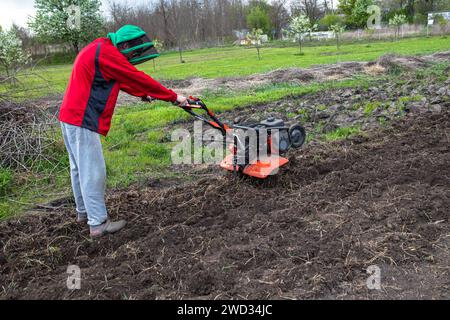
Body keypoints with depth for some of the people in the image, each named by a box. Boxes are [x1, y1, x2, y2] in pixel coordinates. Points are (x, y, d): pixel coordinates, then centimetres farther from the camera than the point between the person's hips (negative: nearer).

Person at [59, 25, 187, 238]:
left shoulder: (99, 49, 16)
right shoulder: (107, 53, -16)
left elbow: (122, 80, 23)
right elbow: (137, 78, -16)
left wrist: (143, 94, 21)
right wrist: (173, 97, -10)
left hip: (71, 117, 11)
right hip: (82, 120, -11)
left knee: (79, 168, 18)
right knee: (93, 171, -6)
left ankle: (83, 212, 31)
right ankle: (98, 224, 1)